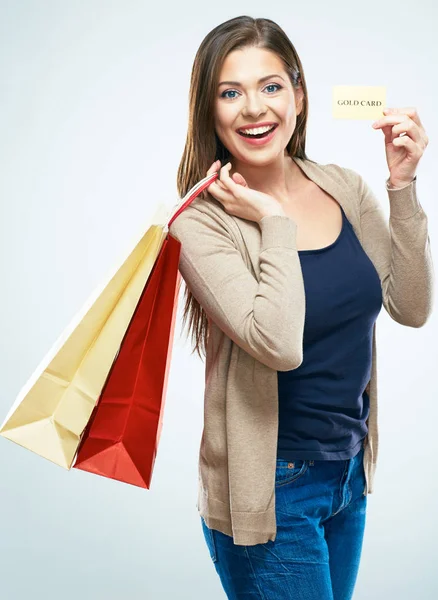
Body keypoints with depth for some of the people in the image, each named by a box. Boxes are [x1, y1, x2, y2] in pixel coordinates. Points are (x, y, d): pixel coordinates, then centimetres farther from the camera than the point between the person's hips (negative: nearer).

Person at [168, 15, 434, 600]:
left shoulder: (344, 188, 0)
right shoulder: (201, 221, -17)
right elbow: (278, 345, -29)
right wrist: (274, 221, -23)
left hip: (350, 470, 6)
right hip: (271, 487, -6)